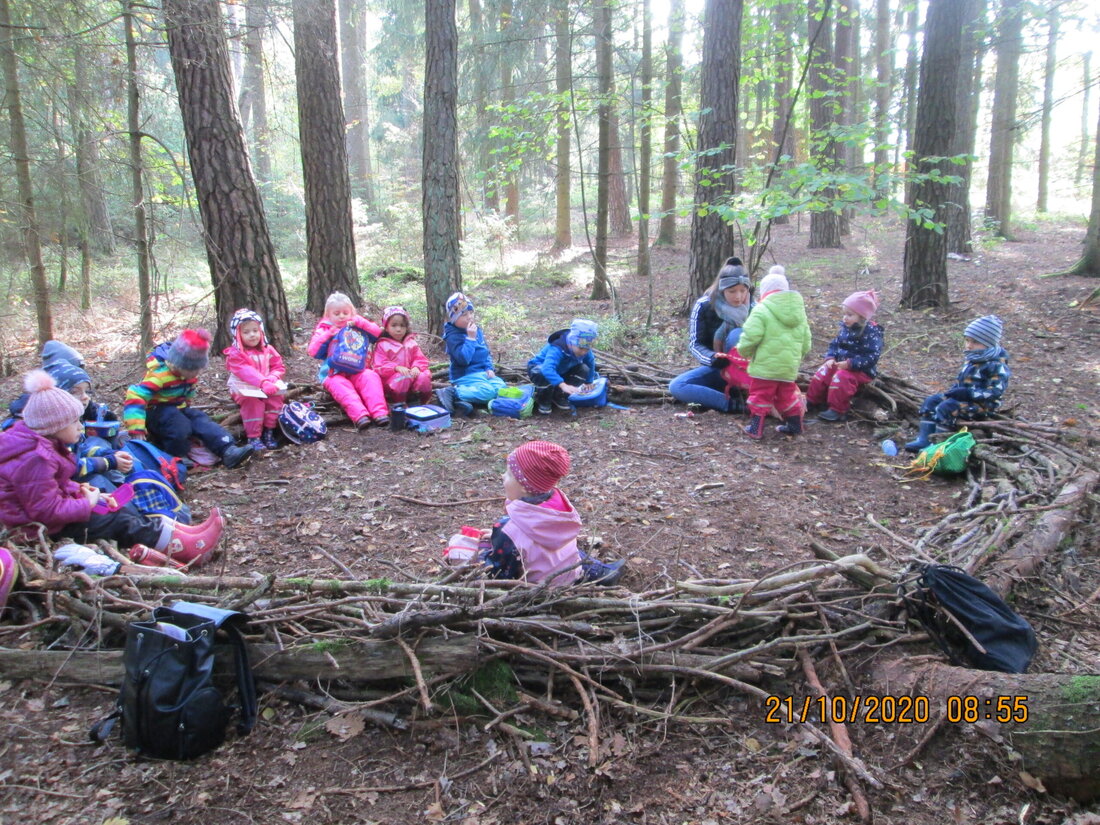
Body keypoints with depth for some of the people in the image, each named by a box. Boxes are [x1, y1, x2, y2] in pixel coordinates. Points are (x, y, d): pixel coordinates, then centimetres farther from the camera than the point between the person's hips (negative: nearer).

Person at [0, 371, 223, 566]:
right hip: (47, 529, -10)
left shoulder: (42, 444, 5)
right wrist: (87, 504, -19)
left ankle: (186, 535, -1)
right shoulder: (35, 460, -29)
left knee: (124, 509, 4)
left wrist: (83, 491, 0)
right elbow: (46, 511, -31)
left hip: (58, 509, 10)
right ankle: (189, 549, -10)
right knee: (121, 522, -11)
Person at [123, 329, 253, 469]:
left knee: (201, 420, -18)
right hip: (156, 411, -7)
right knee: (180, 426, -34)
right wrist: (136, 430, -38)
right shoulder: (159, 374, -28)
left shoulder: (189, 372, -2)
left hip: (178, 409, 7)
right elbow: (135, 396, -34)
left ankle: (229, 452, -33)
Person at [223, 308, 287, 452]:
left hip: (269, 388, 4)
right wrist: (263, 383, -35)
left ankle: (269, 432, -15)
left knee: (276, 398, -26)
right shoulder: (235, 353, -7)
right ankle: (253, 437, -28)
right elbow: (246, 372, -21)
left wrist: (272, 378, -16)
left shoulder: (268, 350, 8)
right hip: (245, 389, -4)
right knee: (252, 402, -33)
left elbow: (279, 367, 8)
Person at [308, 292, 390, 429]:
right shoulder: (324, 330, 16)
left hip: (358, 371, 1)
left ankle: (379, 412, -44)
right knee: (340, 385, -35)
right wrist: (328, 335, -4)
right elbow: (314, 352, 4)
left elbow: (378, 333, 7)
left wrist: (361, 323, -3)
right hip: (334, 373, -1)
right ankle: (360, 415, -54)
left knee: (371, 377, -30)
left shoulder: (358, 327, 20)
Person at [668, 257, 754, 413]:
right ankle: (735, 403, -27)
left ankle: (742, 392, -26)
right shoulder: (704, 306, -11)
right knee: (676, 386, -24)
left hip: (744, 370, -1)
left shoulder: (753, 308, -7)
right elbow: (695, 344, -11)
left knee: (737, 334, -31)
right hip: (716, 368, 1)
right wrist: (712, 358, -32)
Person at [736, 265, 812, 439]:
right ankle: (794, 425, 28)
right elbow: (806, 340, 15)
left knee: (760, 396, 5)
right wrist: (797, 356, 29)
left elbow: (751, 336, -19)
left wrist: (744, 350, 0)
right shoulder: (799, 311, 11)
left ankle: (756, 428, 9)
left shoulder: (761, 310, -11)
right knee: (786, 395, 21)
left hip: (765, 366, -6)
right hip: (790, 366, 6)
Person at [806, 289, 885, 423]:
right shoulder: (845, 328, 5)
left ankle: (837, 410, -20)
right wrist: (830, 358, -6)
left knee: (842, 377, -30)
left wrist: (850, 364, -29)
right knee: (823, 372, -6)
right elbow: (835, 344, 15)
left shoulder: (871, 332, -19)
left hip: (861, 370, -8)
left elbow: (872, 356, -24)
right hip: (840, 364, 8)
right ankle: (812, 400, 9)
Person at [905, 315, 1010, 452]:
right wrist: (954, 390, 3)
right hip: (963, 397, 10)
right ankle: (924, 439, -7)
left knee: (946, 407, -28)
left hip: (982, 405, -10)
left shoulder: (996, 365, -16)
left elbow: (995, 391, -23)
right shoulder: (972, 359, 13)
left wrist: (968, 393, -27)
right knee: (930, 401, 0)